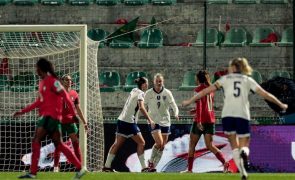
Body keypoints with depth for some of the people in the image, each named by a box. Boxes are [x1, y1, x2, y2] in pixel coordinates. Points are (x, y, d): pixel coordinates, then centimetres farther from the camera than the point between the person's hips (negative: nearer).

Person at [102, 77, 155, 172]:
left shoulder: (134, 90, 13)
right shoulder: (140, 93, -11)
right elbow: (141, 107, -25)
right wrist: (150, 120, -27)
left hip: (121, 120, 8)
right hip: (129, 122, -8)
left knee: (117, 143, 12)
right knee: (141, 143, -4)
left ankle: (107, 166, 13)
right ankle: (144, 167, -6)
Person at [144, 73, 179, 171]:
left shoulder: (167, 93, -2)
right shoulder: (149, 93, -4)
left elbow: (174, 105, -5)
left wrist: (176, 114, -25)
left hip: (165, 122, 3)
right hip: (154, 121, -3)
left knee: (162, 146, 5)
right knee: (159, 143, -20)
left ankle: (153, 166, 19)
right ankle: (151, 161, 2)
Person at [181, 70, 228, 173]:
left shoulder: (198, 90, -7)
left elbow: (199, 105, -16)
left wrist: (198, 121, -22)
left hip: (200, 120, -6)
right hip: (211, 119, 6)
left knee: (192, 145, 8)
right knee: (209, 146, 2)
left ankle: (189, 168, 10)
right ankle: (224, 162, -18)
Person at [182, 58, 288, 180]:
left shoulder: (225, 79, 14)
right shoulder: (248, 80, 16)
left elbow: (206, 91, 8)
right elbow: (265, 94, 16)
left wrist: (190, 101, 13)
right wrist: (281, 105, 27)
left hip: (227, 115, 0)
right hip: (243, 115, 0)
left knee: (234, 146, 12)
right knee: (244, 146, 9)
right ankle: (244, 154, -30)